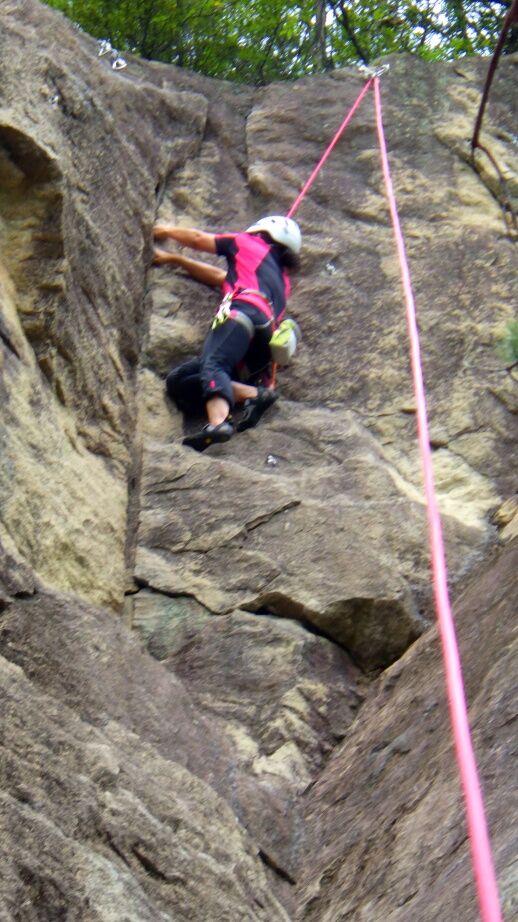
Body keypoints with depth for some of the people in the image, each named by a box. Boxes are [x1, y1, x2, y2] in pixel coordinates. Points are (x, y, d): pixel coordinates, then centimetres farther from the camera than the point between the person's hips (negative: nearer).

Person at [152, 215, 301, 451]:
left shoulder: (250, 244, 26)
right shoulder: (282, 280, 42)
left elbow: (197, 239, 33)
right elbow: (219, 277, 50)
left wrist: (167, 231, 53)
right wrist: (174, 259, 57)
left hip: (244, 311, -6)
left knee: (212, 364, -32)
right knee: (178, 382, 1)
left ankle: (218, 422, -63)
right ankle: (255, 393, -18)